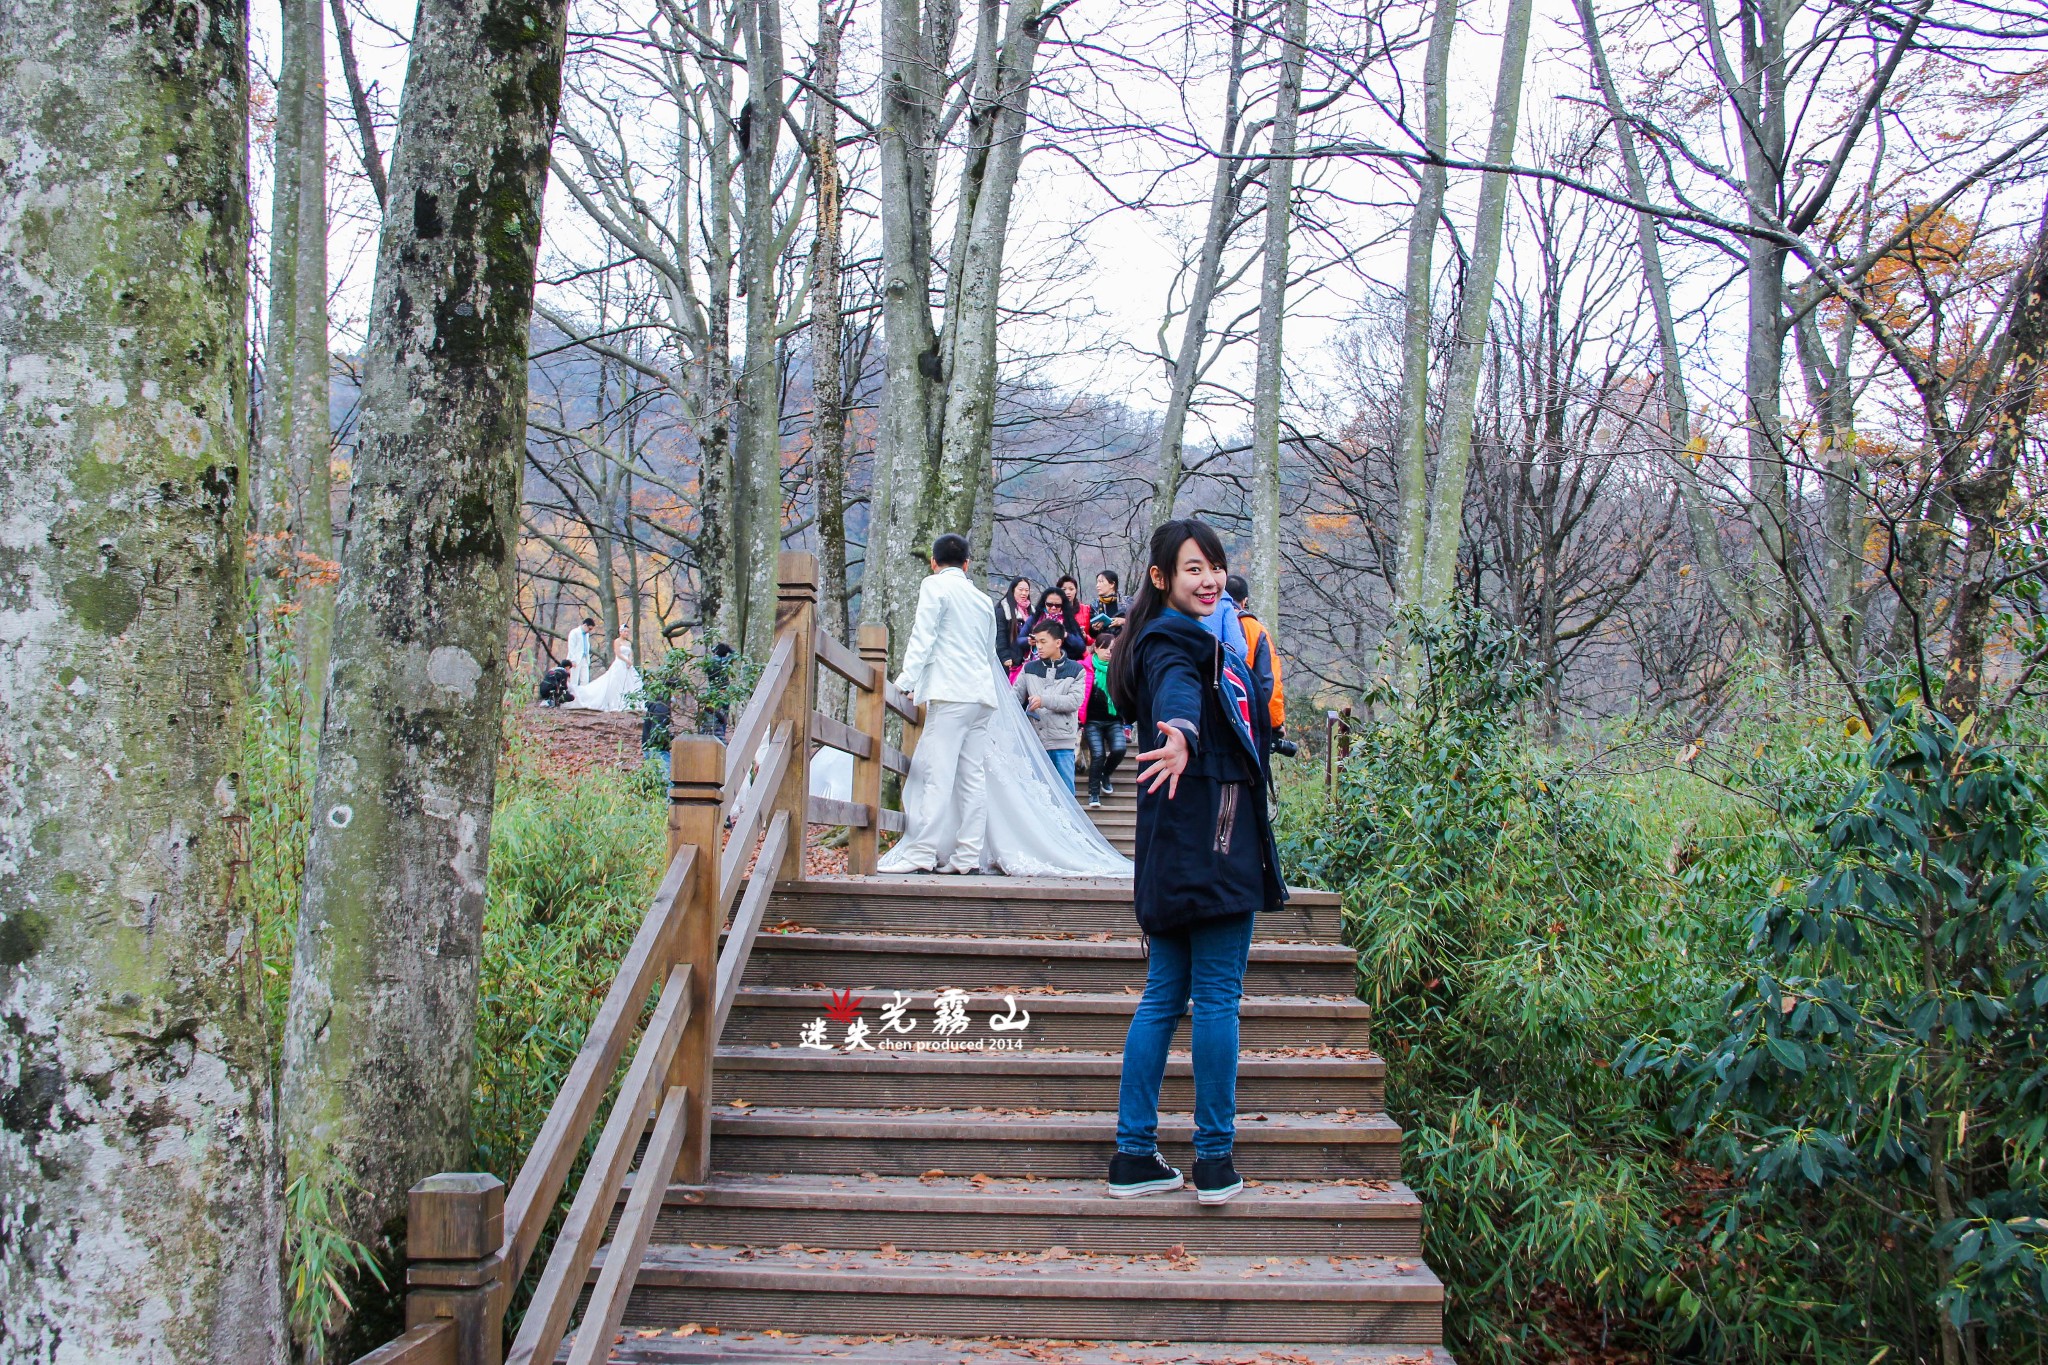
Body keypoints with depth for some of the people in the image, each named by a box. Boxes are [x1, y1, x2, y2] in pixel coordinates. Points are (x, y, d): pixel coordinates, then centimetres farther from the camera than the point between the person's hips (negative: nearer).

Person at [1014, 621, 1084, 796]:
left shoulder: (1075, 670, 3)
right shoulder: (1029, 669, 9)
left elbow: (1075, 701, -8)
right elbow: (1015, 697, 4)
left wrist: (1044, 700, -16)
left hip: (1063, 743, -2)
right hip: (1035, 741, 2)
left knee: (1065, 792, 1)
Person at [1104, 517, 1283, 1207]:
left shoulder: (1197, 635, 20)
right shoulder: (1172, 639, -11)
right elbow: (1176, 688, -37)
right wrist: (1181, 734, -57)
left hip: (1180, 844, 10)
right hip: (1210, 837, -10)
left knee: (1164, 996, 9)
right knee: (1217, 996, -3)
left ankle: (1134, 1155, 13)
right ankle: (1215, 1158, 4)